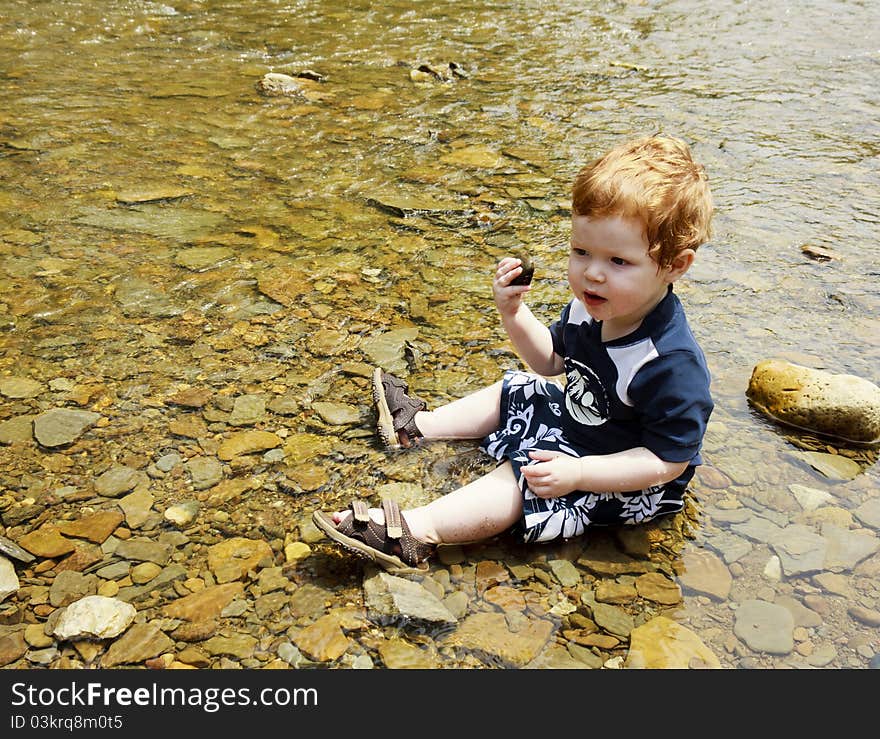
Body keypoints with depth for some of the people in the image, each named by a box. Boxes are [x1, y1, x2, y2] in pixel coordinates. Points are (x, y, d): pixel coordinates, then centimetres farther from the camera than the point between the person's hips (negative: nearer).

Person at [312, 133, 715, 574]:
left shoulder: (671, 365, -36)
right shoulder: (589, 306, -12)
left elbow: (669, 461, -29)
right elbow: (552, 362, 6)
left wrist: (578, 474, -36)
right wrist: (513, 313, -11)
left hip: (628, 484, -9)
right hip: (580, 416, 9)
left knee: (517, 480, -23)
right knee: (514, 392, 16)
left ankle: (411, 533, -25)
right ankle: (417, 425, 30)